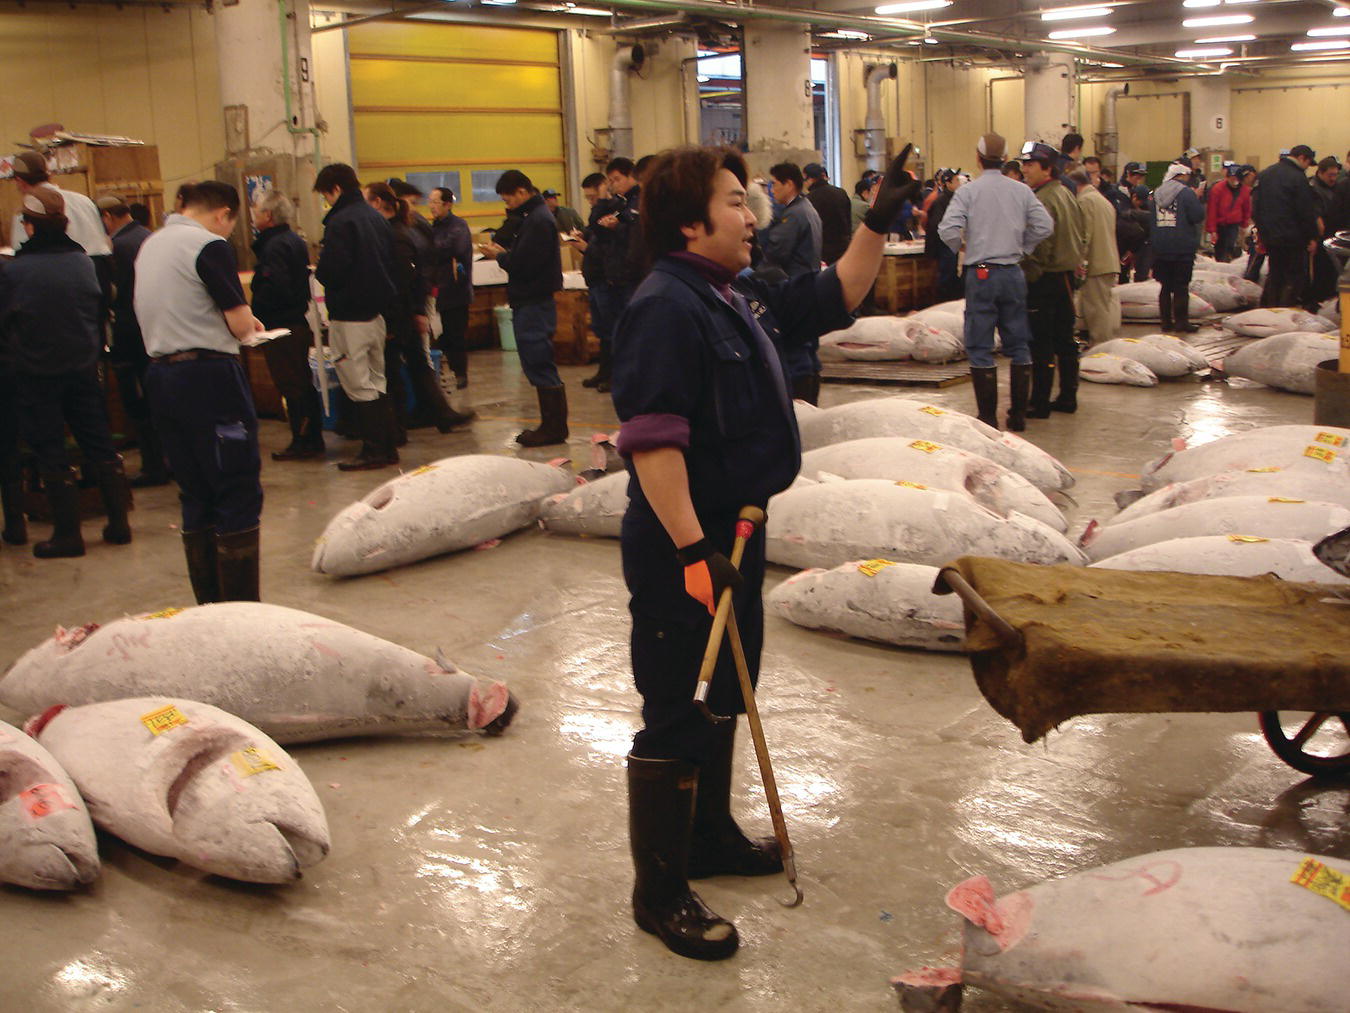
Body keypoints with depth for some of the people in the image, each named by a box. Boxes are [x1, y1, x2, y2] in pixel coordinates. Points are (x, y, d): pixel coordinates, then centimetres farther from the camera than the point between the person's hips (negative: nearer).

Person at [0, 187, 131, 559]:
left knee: (50, 454, 4)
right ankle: (118, 523, 15)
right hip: (83, 368, 4)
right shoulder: (83, 261, -3)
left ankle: (67, 534, 7)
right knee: (99, 445, 12)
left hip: (36, 374, -4)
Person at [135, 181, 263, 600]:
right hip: (209, 376, -8)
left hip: (160, 374, 8)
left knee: (195, 496, 14)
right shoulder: (210, 245, -10)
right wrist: (247, 319, 10)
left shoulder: (150, 246, 16)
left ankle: (209, 607, 19)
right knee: (239, 495, -3)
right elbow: (239, 324, -13)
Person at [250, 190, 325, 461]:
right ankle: (313, 439, 20)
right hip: (300, 321, 10)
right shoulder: (295, 241, 13)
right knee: (303, 384, 14)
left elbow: (273, 289, -25)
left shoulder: (274, 247, -17)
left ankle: (302, 442, 1)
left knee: (291, 386, -3)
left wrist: (255, 317, -13)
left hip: (281, 327, -10)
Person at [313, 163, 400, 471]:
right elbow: (390, 265, 12)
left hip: (349, 316, -8)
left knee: (359, 387, -1)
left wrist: (318, 269, 1)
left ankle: (373, 450, 2)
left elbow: (332, 271, -20)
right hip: (377, 312, 8)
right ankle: (387, 447, 19)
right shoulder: (376, 218, 10)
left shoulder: (340, 222, -15)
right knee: (376, 382, 15)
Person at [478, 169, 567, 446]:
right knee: (538, 366, 13)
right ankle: (551, 425, 19)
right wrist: (503, 253, 2)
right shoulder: (535, 216, 17)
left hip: (534, 305, -10)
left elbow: (524, 265, -21)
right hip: (530, 302, 10)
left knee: (539, 366, -6)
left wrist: (499, 256, -5)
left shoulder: (538, 221, -16)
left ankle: (554, 427, -1)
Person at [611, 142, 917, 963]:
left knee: (725, 695, 23)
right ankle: (661, 891, 14)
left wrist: (880, 222, 15)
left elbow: (835, 297, 25)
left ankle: (710, 834, 42)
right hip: (685, 547, -10)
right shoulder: (666, 308, -20)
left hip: (735, 531, 10)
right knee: (676, 717, 0)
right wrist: (691, 550, -31)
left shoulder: (742, 297, 10)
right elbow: (651, 439, -28)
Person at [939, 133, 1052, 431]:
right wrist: (1022, 247, 12)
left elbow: (948, 230, -17)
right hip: (1013, 273, 3)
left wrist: (960, 249, 3)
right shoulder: (1021, 191, 2)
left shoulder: (968, 191, -7)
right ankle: (1018, 414, 13)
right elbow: (1045, 225, -2)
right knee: (1019, 346, 11)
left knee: (980, 348, 3)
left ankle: (988, 417, 1)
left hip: (981, 274, -3)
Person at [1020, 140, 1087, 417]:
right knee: (1065, 339, 14)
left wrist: (1029, 275, -15)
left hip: (1045, 279, -10)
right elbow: (1082, 236, 19)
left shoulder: (1042, 200, -17)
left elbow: (1039, 245, -22)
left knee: (1041, 344, -5)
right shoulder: (1067, 195, 13)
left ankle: (1040, 403, -1)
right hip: (1067, 275, 10)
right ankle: (1068, 397, 21)